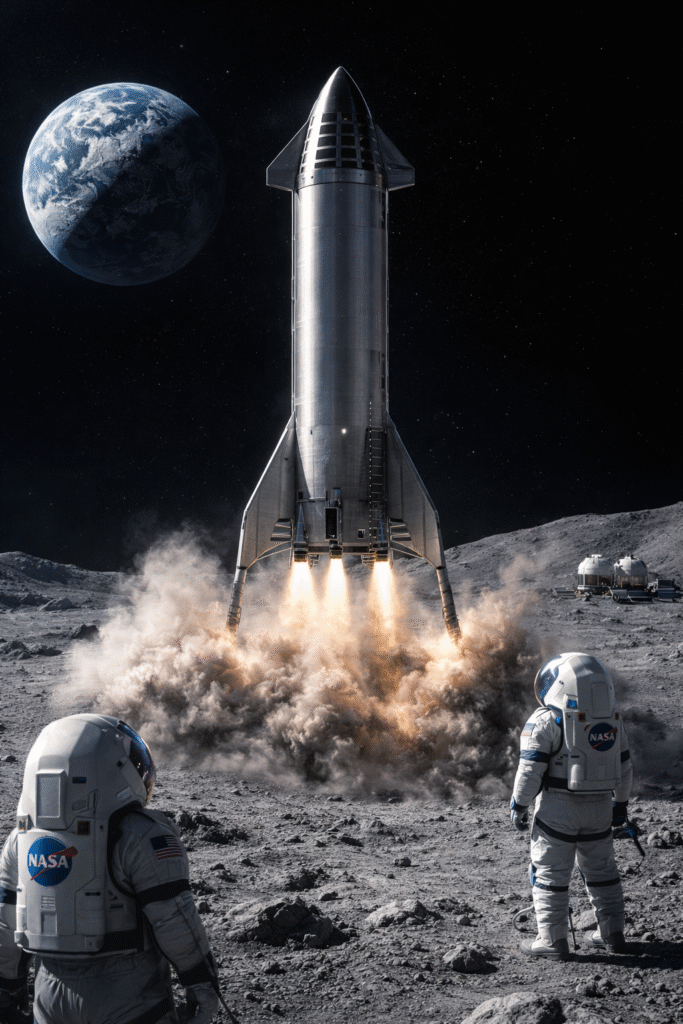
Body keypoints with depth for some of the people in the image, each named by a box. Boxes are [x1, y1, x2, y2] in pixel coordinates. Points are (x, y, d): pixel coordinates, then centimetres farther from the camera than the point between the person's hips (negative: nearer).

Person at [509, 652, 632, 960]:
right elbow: (623, 764, 13)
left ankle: (553, 940, 4)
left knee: (550, 872, 4)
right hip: (600, 807, 6)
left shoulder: (547, 719, -13)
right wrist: (621, 804, 23)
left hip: (558, 807, -6)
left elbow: (531, 768, -14)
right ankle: (612, 934, 24)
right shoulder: (612, 718, 6)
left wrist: (519, 806, -4)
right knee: (601, 869, 18)